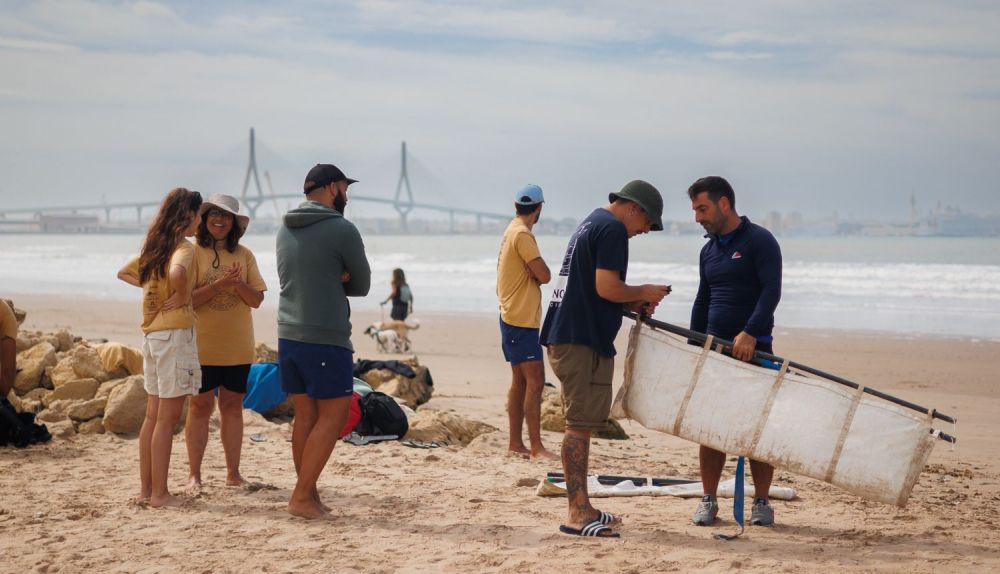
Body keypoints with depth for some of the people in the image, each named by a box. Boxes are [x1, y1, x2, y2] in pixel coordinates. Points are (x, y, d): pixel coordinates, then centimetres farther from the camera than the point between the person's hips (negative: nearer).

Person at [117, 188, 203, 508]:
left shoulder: (155, 246, 13)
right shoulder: (184, 248, -13)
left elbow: (124, 273, 26)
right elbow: (177, 273, -35)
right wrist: (182, 298, -16)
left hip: (151, 334, 9)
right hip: (175, 333, -9)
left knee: (153, 415, 14)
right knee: (168, 418, -4)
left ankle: (146, 487, 20)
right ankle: (159, 494, 0)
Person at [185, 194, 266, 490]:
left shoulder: (244, 255, 6)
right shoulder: (193, 253, -3)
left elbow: (256, 300, 3)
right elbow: (187, 298, -12)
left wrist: (238, 284, -15)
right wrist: (220, 284, -21)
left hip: (237, 347, 3)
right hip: (201, 345, -3)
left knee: (232, 406, 7)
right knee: (200, 406, 1)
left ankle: (233, 471, 14)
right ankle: (194, 474, 8)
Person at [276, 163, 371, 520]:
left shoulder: (285, 230, 12)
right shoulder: (342, 230, -10)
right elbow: (363, 285, 0)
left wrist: (335, 278, 5)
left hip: (289, 335, 7)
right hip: (326, 339, -7)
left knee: (305, 416, 11)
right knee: (332, 417, -1)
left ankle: (309, 495, 13)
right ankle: (302, 497, -5)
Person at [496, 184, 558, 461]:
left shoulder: (511, 231, 15)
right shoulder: (522, 235, -16)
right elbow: (544, 275, -17)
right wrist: (537, 272, 1)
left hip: (513, 316, 10)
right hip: (521, 319, -10)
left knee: (520, 381, 12)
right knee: (535, 381, -12)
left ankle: (515, 444, 15)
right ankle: (537, 448, -15)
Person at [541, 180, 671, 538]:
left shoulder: (591, 224, 22)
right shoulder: (612, 229, -10)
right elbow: (606, 287, -20)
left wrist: (633, 304, 16)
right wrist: (643, 293, -3)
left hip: (566, 335, 11)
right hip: (582, 339, -11)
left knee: (581, 423, 15)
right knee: (580, 424, -10)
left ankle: (581, 508, 21)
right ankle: (577, 515, -10)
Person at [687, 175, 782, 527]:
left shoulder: (759, 241, -6)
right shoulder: (709, 250, 16)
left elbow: (771, 290, -17)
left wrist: (750, 334, -28)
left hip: (754, 349, -6)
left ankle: (761, 503, 8)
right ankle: (709, 501, 10)